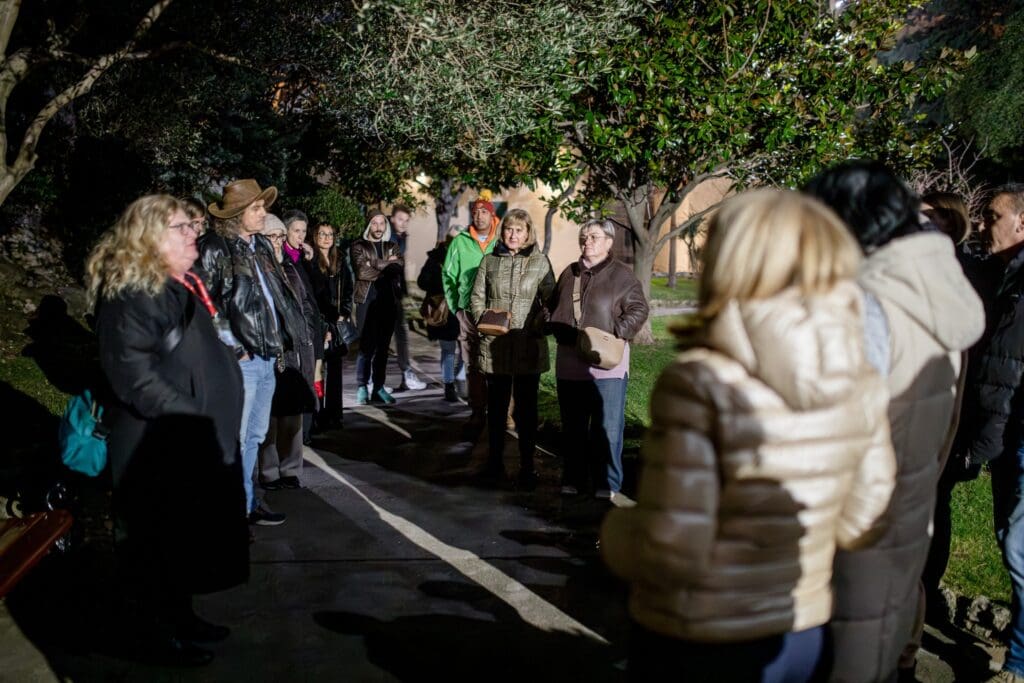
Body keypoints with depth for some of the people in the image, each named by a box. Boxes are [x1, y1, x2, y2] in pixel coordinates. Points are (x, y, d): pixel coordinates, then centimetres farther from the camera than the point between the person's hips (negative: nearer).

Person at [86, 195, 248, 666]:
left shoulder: (183, 287, 11)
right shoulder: (130, 296, -19)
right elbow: (136, 379, -26)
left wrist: (217, 425, 17)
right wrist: (198, 424, -24)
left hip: (198, 445, 9)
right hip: (156, 450, -9)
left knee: (191, 537, 20)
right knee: (156, 544, 6)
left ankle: (180, 617, 36)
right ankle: (156, 634, 22)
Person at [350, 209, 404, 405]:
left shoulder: (392, 247, 17)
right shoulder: (358, 247, 6)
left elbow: (399, 267, -2)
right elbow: (361, 271, -11)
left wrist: (376, 264, -13)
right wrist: (387, 266, -5)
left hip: (389, 301, 4)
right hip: (367, 301, -4)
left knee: (383, 346, 6)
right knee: (367, 345, -8)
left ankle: (378, 387, 12)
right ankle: (362, 387, -1)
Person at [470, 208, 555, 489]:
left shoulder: (540, 261, 2)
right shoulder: (490, 260, 7)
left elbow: (550, 300, 1)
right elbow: (476, 297, 9)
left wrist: (538, 324, -15)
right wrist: (484, 320, -8)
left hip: (529, 347, -2)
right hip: (494, 346, 2)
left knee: (526, 409, 5)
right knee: (496, 407, 13)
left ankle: (527, 467, 14)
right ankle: (495, 463, 25)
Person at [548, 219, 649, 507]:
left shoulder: (622, 275, -2)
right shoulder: (569, 274, 15)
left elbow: (638, 310, -6)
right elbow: (556, 310, 23)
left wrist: (615, 333, -17)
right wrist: (561, 333, 6)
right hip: (570, 364, 5)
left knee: (607, 427, -3)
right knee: (573, 426, 13)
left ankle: (608, 485, 6)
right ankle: (573, 480, 24)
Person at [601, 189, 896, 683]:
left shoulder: (700, 383, -23)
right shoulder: (860, 385, -7)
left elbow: (673, 552, -22)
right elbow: (859, 524, 2)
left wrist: (613, 531, -3)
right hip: (802, 639, 5)